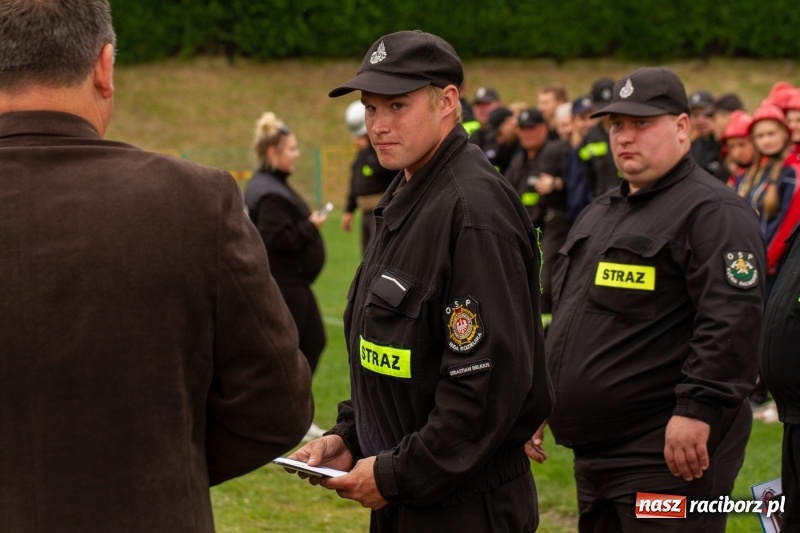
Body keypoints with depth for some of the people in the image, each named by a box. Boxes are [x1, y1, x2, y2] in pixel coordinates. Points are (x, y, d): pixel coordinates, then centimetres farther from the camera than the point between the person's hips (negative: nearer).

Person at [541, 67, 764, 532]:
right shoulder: (599, 215, 19)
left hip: (669, 461, -9)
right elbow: (568, 316, 28)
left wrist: (698, 409, -26)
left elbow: (732, 319, -21)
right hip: (594, 455, 10)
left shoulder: (712, 211, -11)